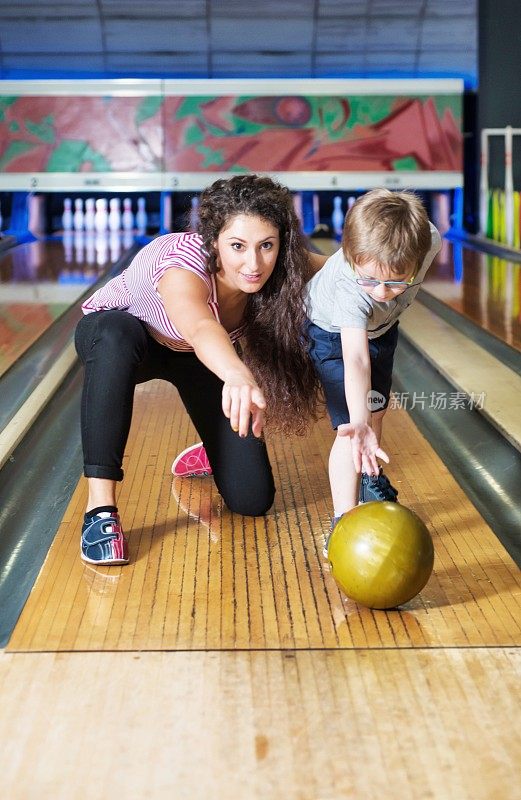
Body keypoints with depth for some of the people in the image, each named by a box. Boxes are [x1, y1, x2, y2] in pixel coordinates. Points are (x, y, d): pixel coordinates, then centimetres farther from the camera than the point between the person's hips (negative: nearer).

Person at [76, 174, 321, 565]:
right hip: (119, 339, -3)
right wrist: (238, 375, -82)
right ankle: (100, 509, -35)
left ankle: (214, 452, 29)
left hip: (196, 358, 4)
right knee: (117, 334, -44)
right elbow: (201, 329, -64)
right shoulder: (183, 265, -43)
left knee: (252, 499, -8)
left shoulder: (274, 277, -26)